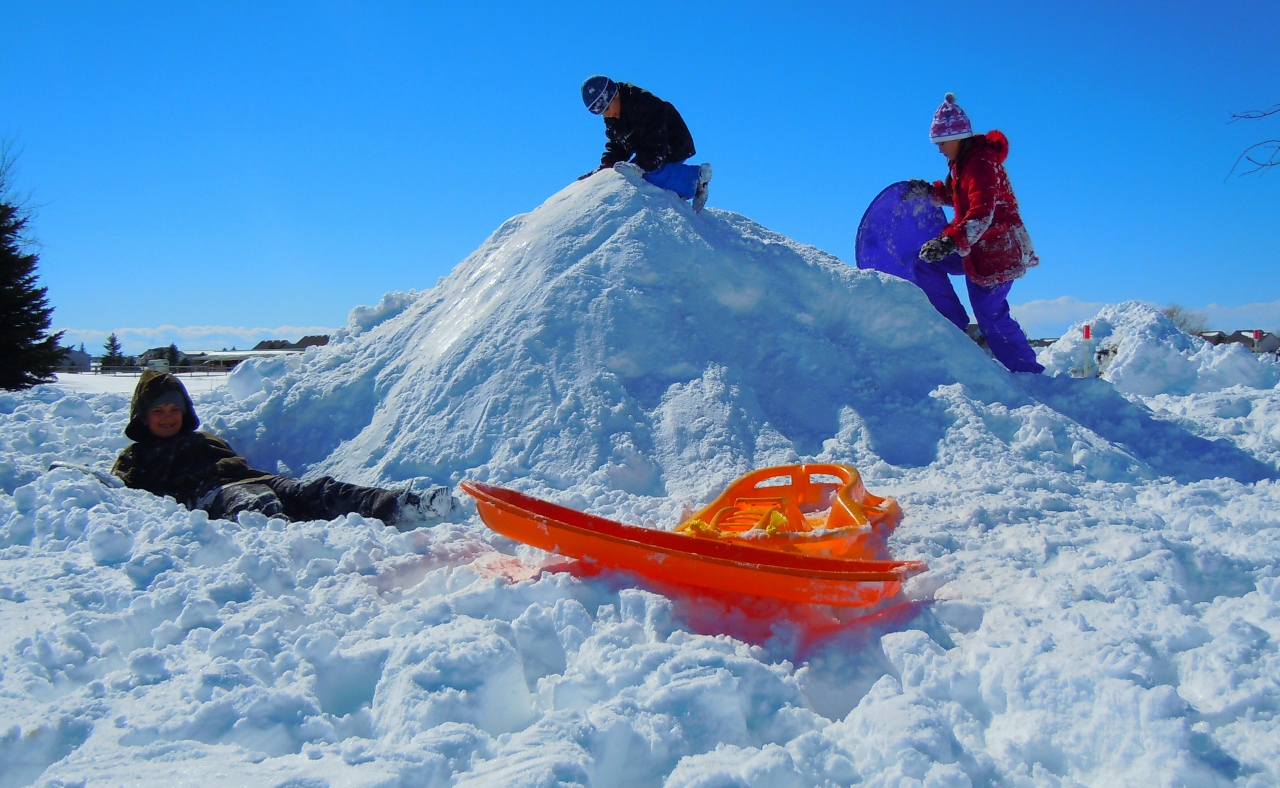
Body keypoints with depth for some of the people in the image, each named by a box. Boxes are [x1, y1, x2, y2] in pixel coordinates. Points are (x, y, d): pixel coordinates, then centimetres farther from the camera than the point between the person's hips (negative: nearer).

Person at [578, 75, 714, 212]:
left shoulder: (641, 104, -27)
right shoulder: (612, 118, 1)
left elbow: (655, 141, -30)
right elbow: (616, 146, 8)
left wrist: (641, 165, -36)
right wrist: (606, 166, -9)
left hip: (675, 148, -10)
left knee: (651, 174, -33)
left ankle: (696, 177, -16)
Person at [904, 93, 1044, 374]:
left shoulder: (981, 163, -21)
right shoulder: (963, 161, 10)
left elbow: (981, 213, -33)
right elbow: (957, 195, 28)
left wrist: (951, 241, -45)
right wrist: (928, 191, 12)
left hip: (996, 250, -10)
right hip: (977, 246, 10)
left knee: (990, 316, -9)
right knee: (927, 263, 5)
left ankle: (1030, 373, 4)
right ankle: (959, 328, 8)